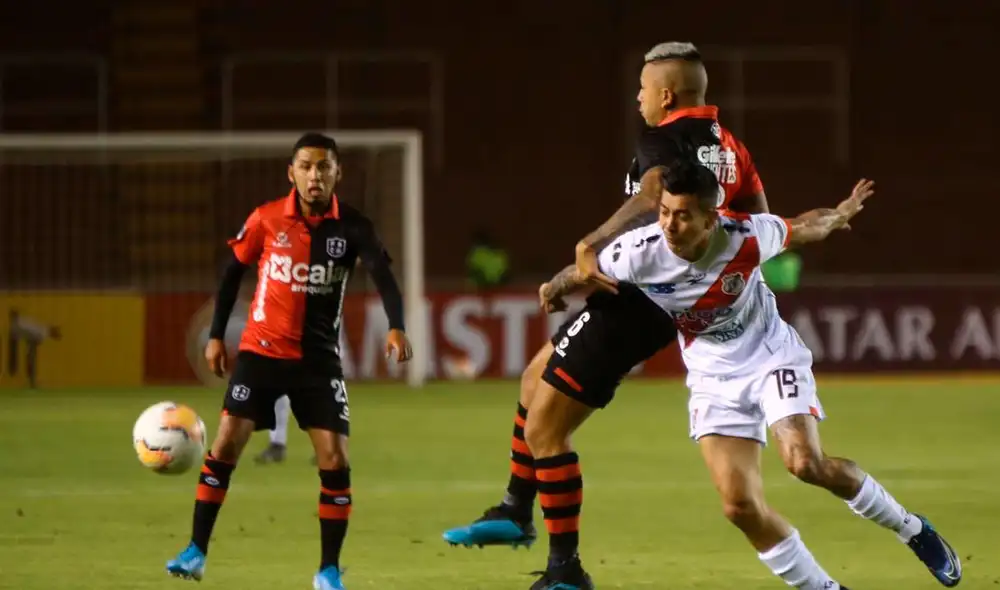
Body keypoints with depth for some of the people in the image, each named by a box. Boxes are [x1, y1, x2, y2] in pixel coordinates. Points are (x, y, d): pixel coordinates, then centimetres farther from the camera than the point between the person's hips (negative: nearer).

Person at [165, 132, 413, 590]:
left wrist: (395, 326, -41)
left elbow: (382, 275, -23)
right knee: (226, 444, -7)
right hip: (261, 350, 0)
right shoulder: (267, 219, -6)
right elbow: (233, 273, 6)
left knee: (335, 460, -7)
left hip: (320, 359, 0)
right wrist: (216, 336, 5)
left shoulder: (352, 226, -9)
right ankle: (196, 552, 3)